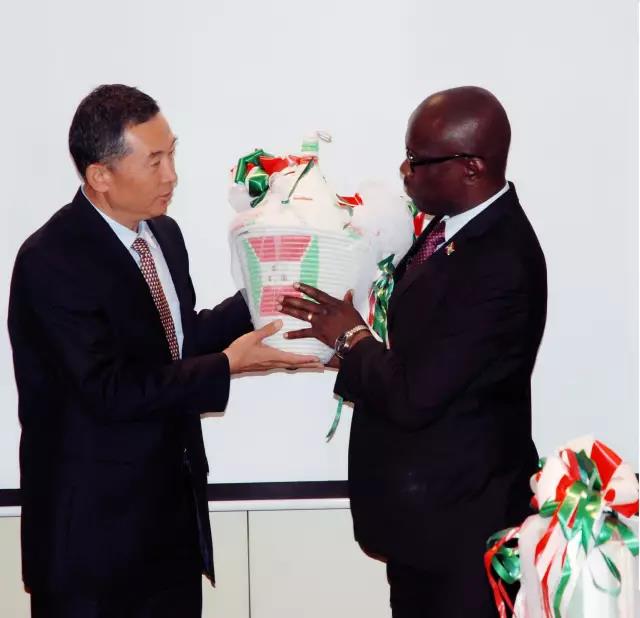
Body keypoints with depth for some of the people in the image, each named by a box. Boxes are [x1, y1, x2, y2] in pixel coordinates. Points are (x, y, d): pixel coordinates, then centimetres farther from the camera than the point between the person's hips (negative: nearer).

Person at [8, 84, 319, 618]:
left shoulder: (163, 232, 5)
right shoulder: (52, 261, -20)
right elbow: (110, 390, -24)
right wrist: (227, 365, -21)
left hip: (175, 504, 8)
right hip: (96, 522, -7)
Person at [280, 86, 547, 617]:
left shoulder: (500, 266, -29)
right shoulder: (456, 223, 0)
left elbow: (413, 395, -28)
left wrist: (350, 337, -13)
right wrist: (355, 337, -4)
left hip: (457, 510, -9)